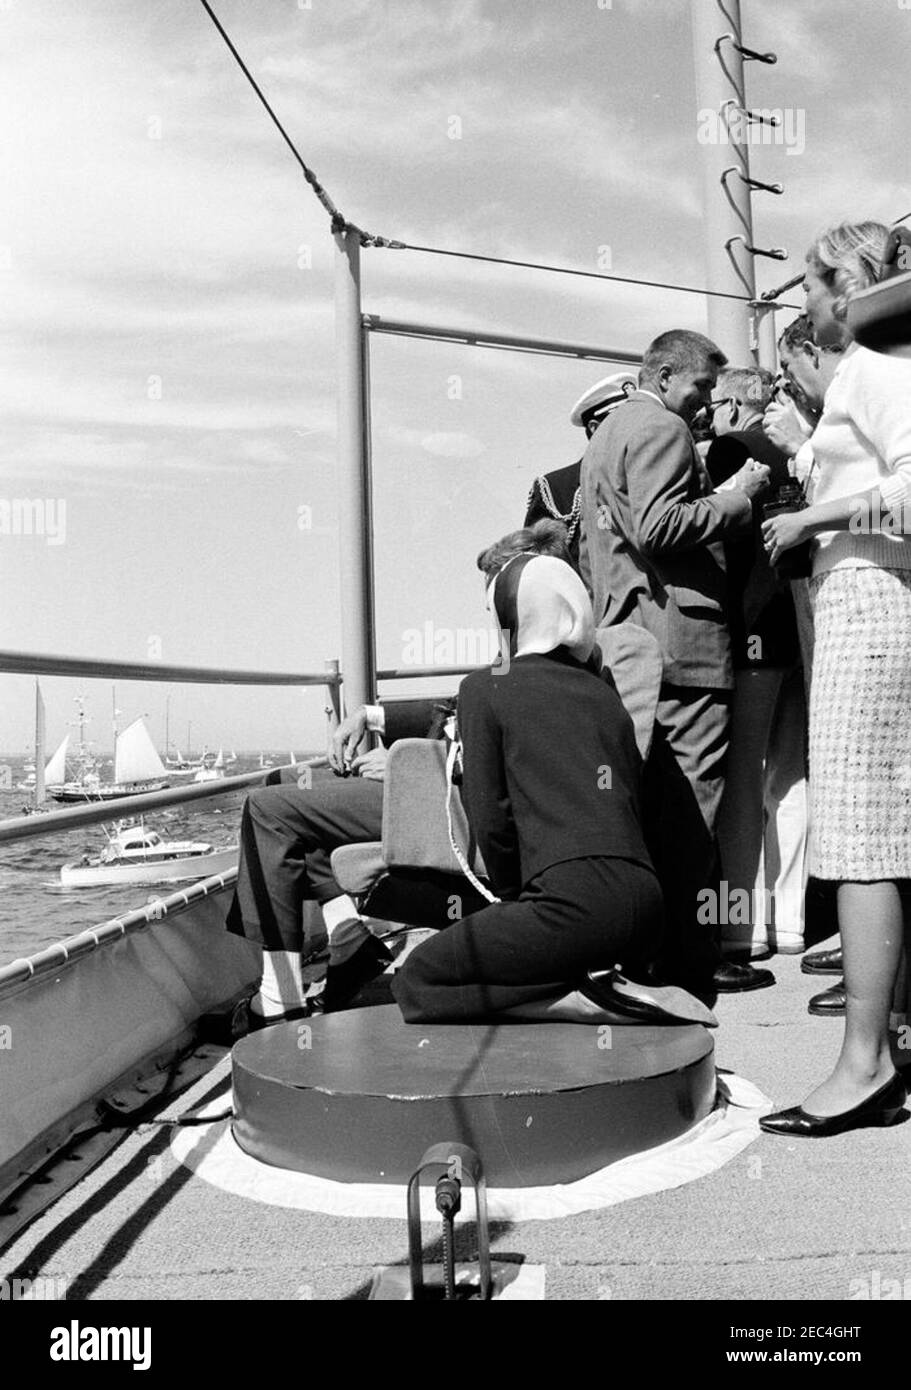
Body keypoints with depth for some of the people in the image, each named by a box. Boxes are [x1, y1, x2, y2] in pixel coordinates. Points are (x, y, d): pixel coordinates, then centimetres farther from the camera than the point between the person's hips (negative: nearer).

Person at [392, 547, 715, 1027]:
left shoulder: (484, 688, 3)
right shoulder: (604, 691, 20)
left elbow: (490, 817, -2)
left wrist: (514, 897, 14)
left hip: (576, 902, -7)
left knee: (417, 982, 5)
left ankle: (579, 999, -9)